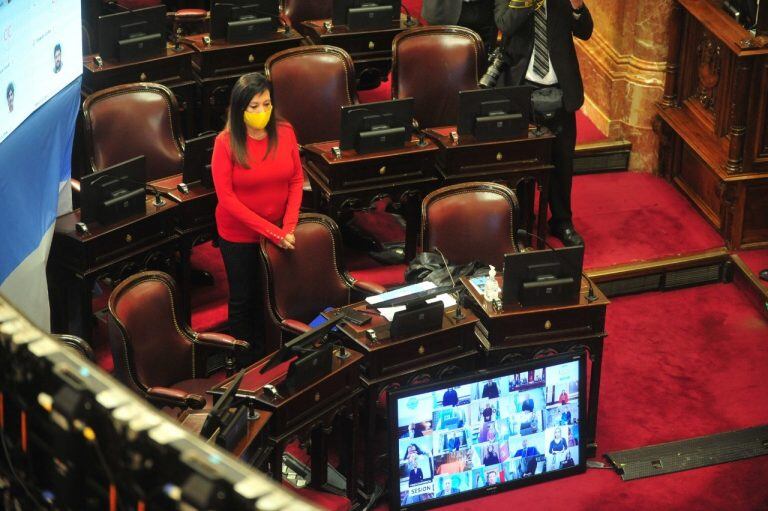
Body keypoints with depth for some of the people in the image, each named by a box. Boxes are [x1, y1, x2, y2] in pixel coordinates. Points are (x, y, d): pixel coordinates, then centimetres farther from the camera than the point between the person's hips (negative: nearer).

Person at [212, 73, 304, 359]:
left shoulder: (285, 132, -10)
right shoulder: (226, 142, -19)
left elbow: (296, 180, -2)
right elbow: (227, 197, -18)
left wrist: (289, 227, -13)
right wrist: (272, 231, -20)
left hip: (279, 232, 3)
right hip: (239, 235, -3)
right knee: (243, 300, 12)